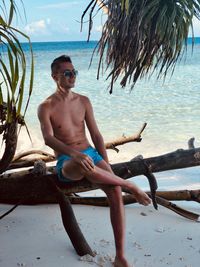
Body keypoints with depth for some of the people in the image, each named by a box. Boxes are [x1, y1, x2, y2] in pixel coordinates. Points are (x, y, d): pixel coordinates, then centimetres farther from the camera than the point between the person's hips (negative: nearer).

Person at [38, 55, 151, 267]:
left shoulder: (83, 101, 10)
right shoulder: (46, 107, -3)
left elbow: (96, 135, 10)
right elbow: (48, 139, -20)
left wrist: (106, 162, -2)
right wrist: (74, 154, -38)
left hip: (90, 153, 4)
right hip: (66, 161, -4)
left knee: (115, 191, -22)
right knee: (83, 167, -43)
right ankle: (130, 186, -18)